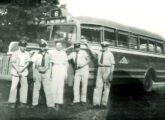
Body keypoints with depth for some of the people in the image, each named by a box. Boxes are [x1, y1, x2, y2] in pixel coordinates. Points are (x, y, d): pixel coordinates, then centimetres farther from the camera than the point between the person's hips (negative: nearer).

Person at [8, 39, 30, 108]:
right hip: (15, 72, -3)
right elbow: (13, 63, -5)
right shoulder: (15, 53, -1)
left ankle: (23, 102, 9)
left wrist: (21, 70, -13)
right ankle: (12, 102, 2)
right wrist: (18, 70, -15)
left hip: (24, 72, 3)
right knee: (14, 86, -6)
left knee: (24, 86, 1)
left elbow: (27, 63, 0)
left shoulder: (27, 54, 6)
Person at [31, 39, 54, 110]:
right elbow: (34, 64, 2)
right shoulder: (36, 54, 0)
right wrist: (34, 74, -3)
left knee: (48, 89, -4)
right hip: (38, 72, 2)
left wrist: (50, 74, 4)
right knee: (36, 88, 10)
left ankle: (50, 105, 1)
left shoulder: (48, 54, -1)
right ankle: (35, 103, 23)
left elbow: (50, 65, 6)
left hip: (46, 73, -2)